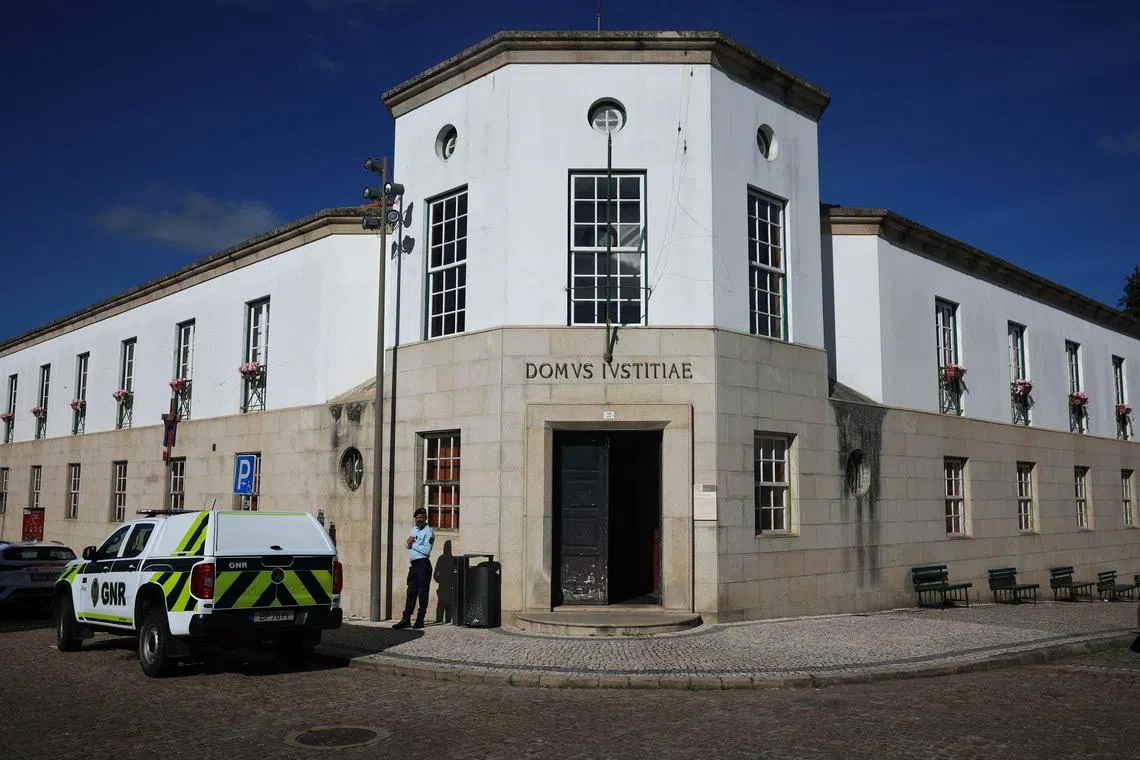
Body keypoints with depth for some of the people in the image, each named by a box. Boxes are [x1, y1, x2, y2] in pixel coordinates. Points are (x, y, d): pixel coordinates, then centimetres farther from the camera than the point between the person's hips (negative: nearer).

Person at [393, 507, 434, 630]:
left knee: (422, 593, -1)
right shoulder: (413, 530, 17)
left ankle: (420, 620, 3)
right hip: (413, 564, 8)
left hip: (423, 564, -8)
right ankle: (406, 619, 9)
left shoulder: (428, 531, -8)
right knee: (411, 592, 8)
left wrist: (413, 544, -9)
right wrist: (409, 542, -1)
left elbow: (426, 550, -18)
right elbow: (407, 545, 22)